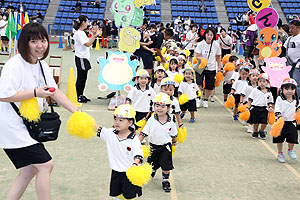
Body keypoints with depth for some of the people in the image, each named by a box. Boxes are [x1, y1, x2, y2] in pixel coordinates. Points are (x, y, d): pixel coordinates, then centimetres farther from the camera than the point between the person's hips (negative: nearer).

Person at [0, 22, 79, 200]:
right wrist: (36, 93, -24)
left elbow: (55, 92, 11)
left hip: (28, 125, 9)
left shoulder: (42, 64, 9)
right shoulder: (15, 65, -18)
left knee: (29, 171, 14)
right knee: (46, 164, -6)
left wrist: (77, 112, 3)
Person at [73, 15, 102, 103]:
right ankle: (78, 96, 4)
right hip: (80, 58, -10)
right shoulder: (78, 33, -16)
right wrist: (94, 35, -18)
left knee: (84, 77, 13)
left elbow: (89, 42, 18)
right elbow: (88, 44, -22)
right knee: (80, 78, -3)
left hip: (85, 58, 10)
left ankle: (81, 95, 20)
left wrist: (95, 35, 11)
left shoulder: (82, 33, 15)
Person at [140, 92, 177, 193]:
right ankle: (152, 172, 51)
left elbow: (173, 133, 7)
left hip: (165, 147, -1)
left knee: (166, 166, 0)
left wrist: (174, 141, 20)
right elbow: (144, 132, -10)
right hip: (153, 146, 1)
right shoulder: (152, 120, -14)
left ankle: (165, 181, 19)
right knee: (152, 164, 19)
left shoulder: (170, 121, -10)